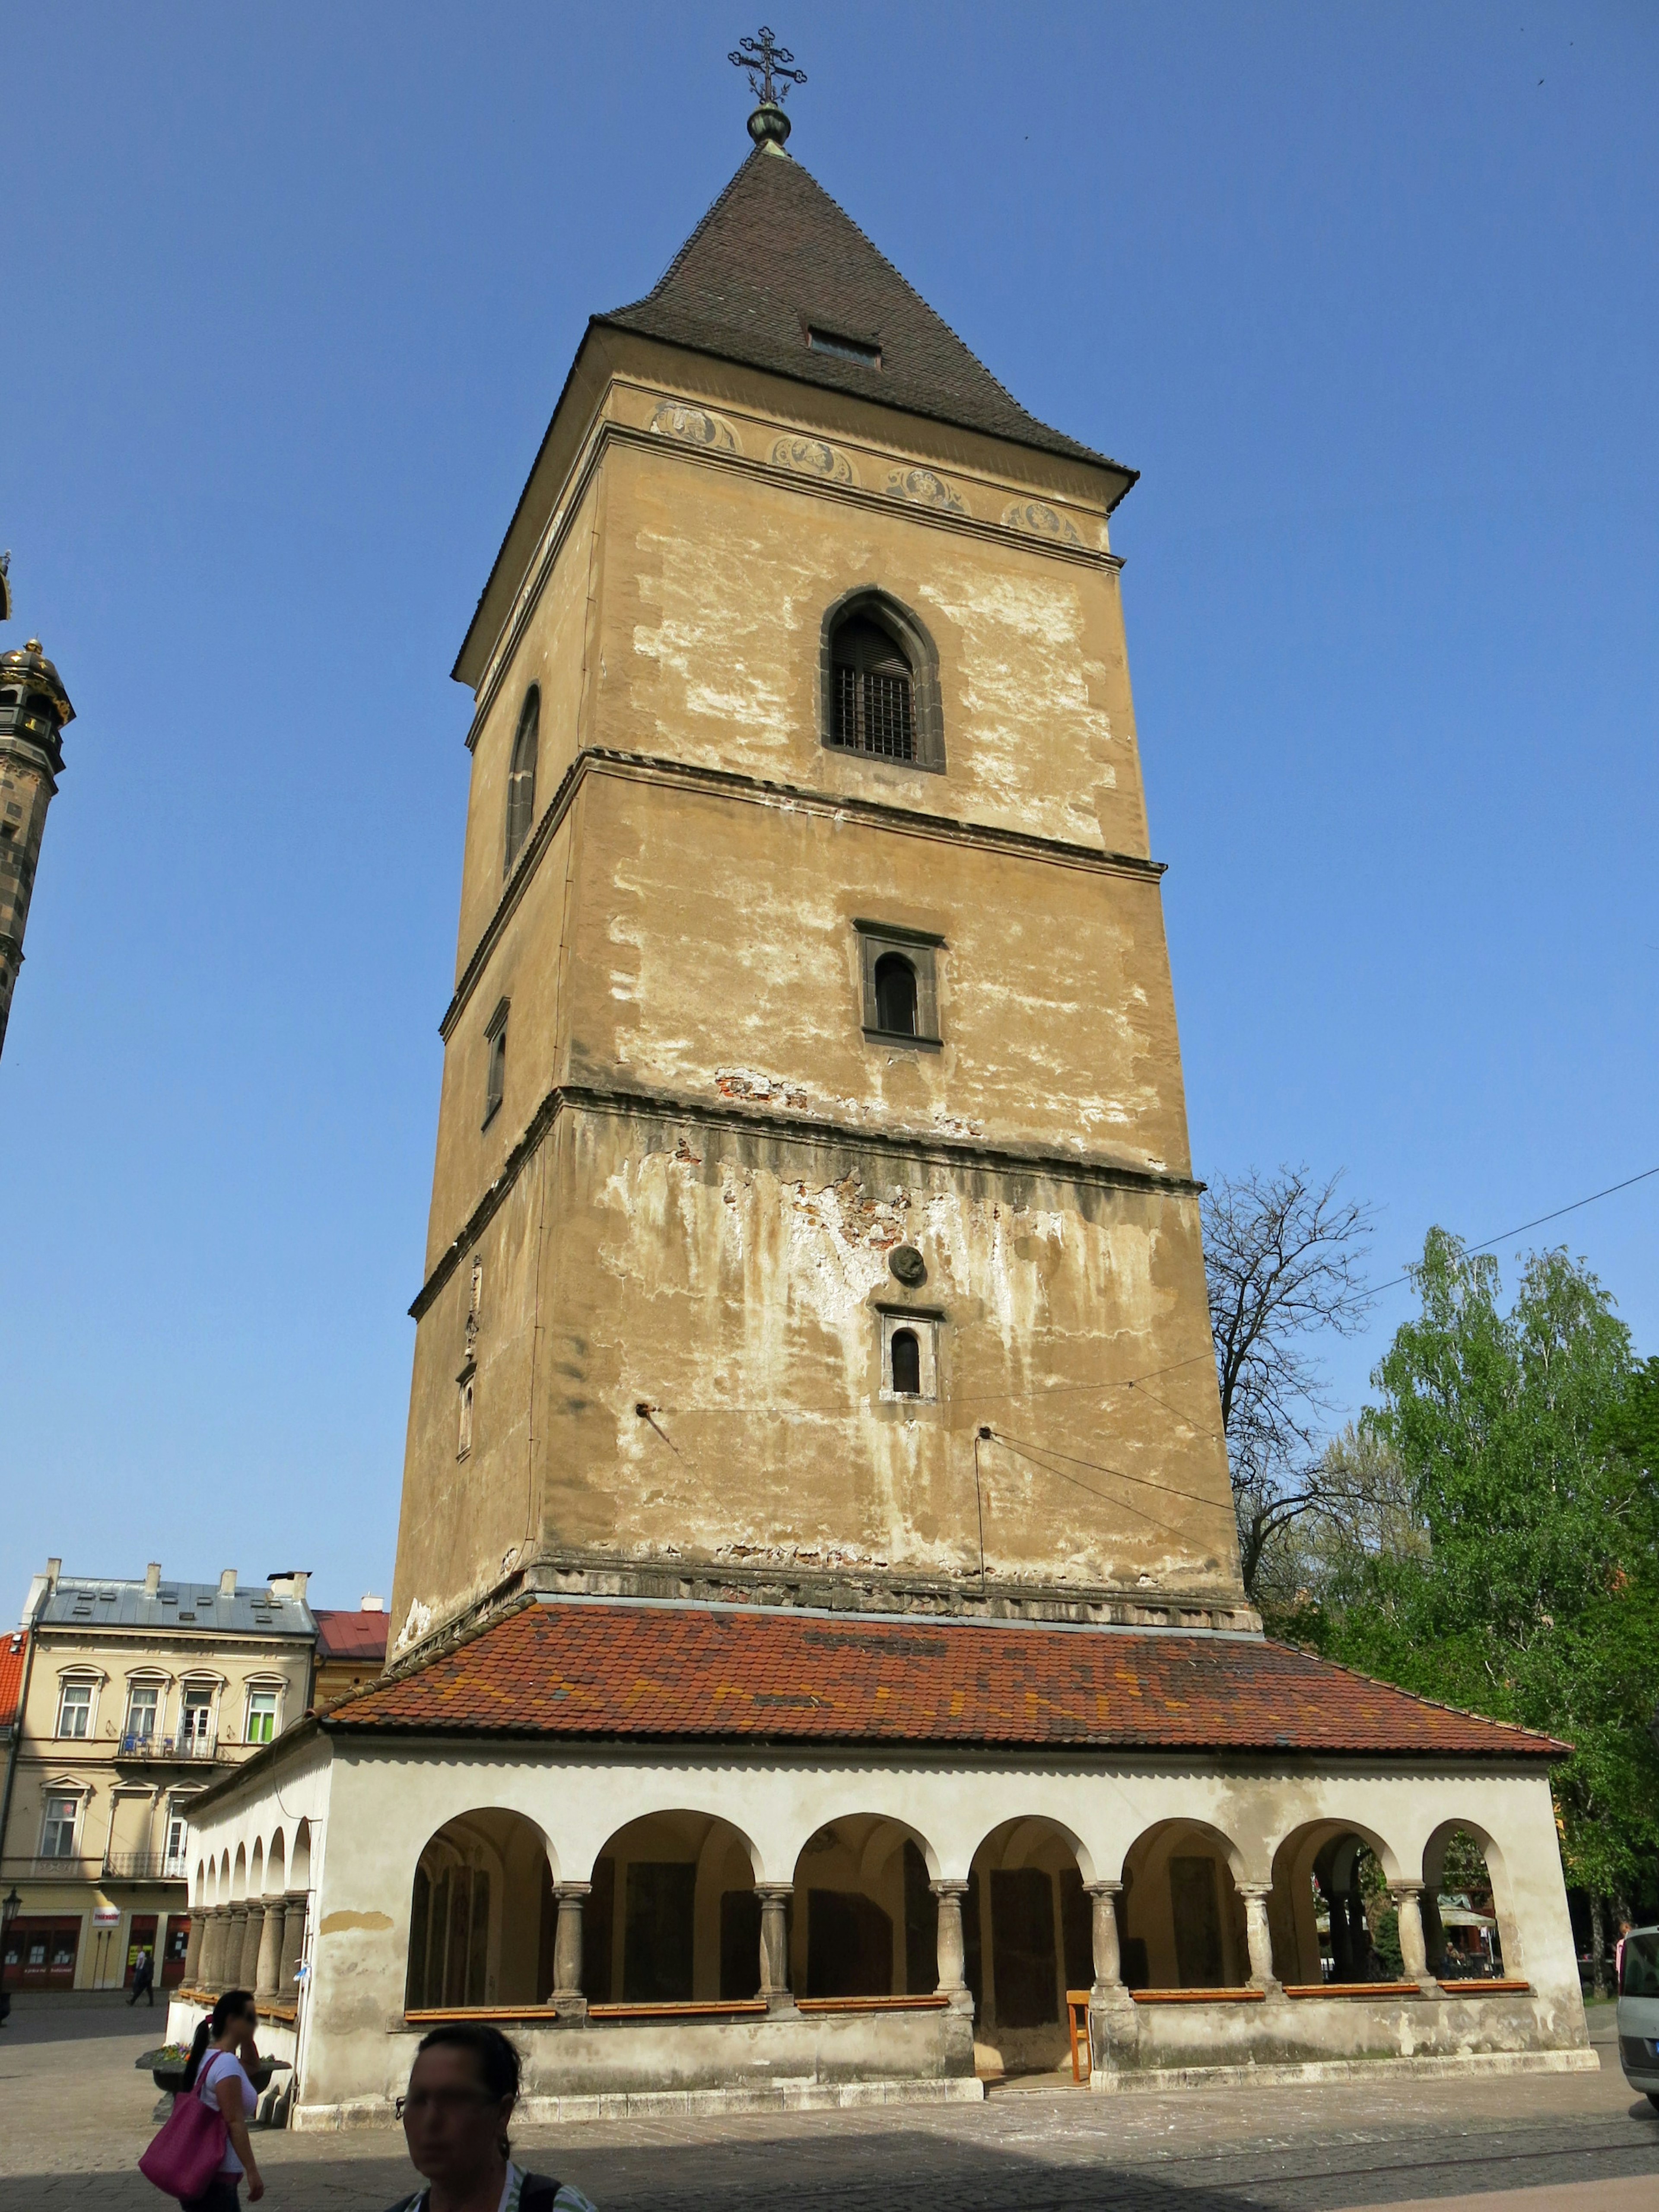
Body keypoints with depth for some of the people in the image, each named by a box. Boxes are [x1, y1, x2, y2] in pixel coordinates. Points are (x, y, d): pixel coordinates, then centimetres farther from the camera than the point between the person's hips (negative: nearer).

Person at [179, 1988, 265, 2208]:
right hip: (215, 2174, -10)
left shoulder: (209, 2057, 12)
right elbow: (235, 2122, -22)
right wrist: (252, 2171, -23)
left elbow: (251, 2064, 32)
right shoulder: (227, 2063, -18)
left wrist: (247, 2037, 15)